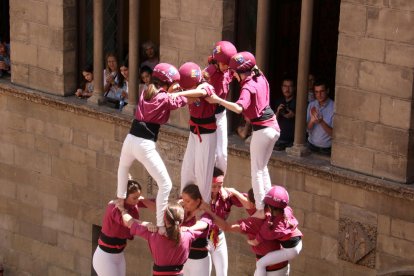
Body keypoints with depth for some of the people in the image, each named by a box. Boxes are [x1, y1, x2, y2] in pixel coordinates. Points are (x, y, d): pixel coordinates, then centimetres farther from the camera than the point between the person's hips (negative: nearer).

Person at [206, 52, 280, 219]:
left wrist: (218, 100, -34)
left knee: (256, 172, 0)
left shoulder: (248, 87, -19)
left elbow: (239, 108, -36)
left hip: (262, 130, -8)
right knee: (263, 168, 21)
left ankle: (261, 210, -1)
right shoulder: (261, 78, 4)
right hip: (273, 127, 8)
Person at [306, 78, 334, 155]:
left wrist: (321, 122, -27)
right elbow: (307, 129, 4)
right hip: (311, 146, 3)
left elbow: (333, 133, -12)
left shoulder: (334, 108, -12)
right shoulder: (311, 105, 3)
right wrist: (312, 121, -17)